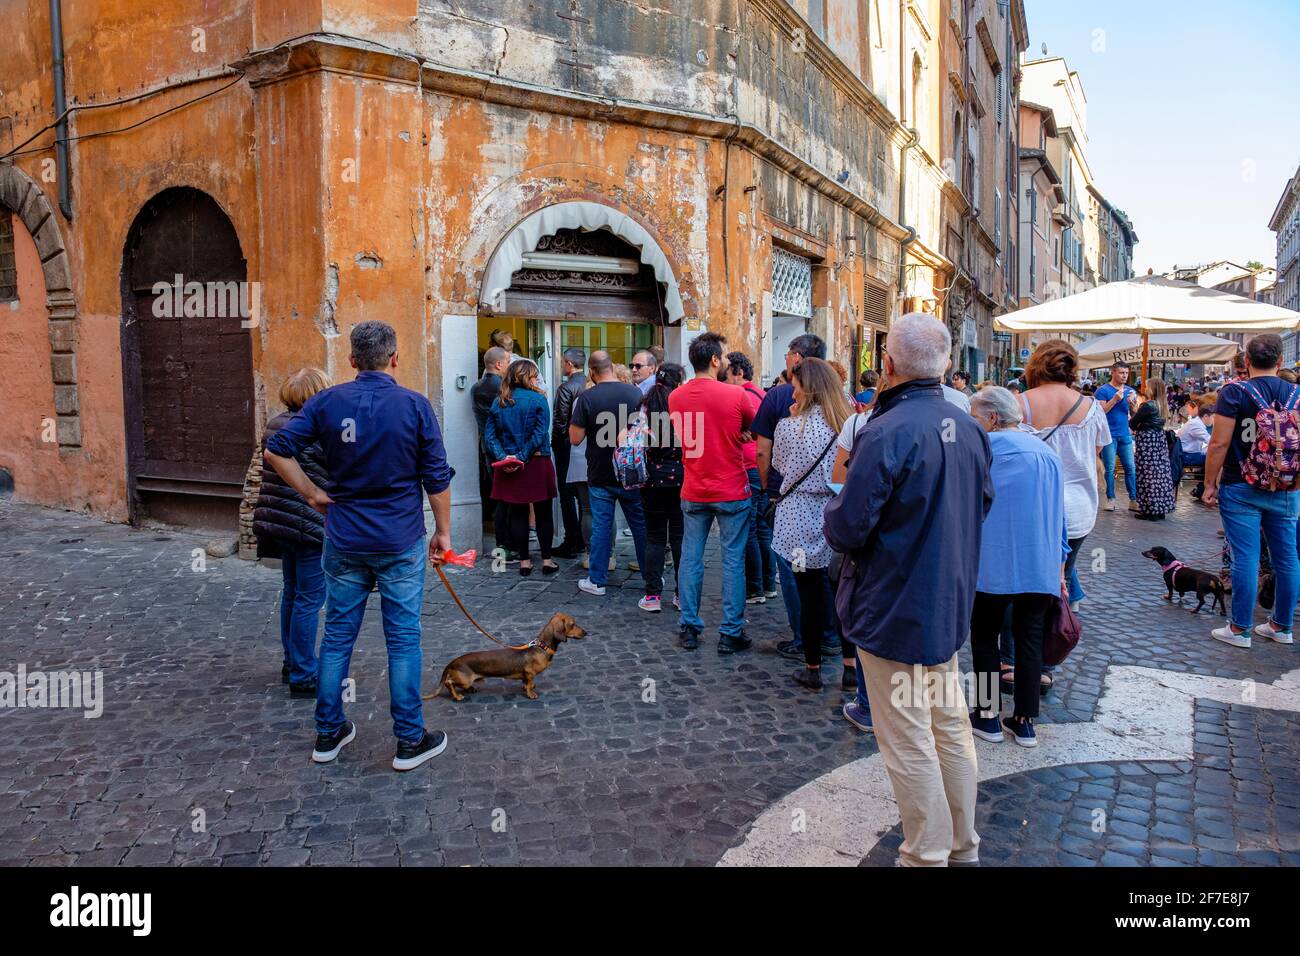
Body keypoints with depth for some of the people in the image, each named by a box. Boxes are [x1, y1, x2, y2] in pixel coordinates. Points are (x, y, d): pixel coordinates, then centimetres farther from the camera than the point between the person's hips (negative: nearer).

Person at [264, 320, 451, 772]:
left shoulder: (326, 402, -1)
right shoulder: (414, 405, -7)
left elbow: (276, 450, -4)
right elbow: (437, 478, -5)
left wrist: (312, 493, 5)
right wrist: (443, 531, 5)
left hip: (344, 542, 3)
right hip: (401, 543, -2)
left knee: (337, 637, 14)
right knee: (403, 641, 5)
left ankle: (329, 734, 26)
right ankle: (410, 741, 14)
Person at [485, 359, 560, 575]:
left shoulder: (499, 402, 5)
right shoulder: (537, 399, -7)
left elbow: (490, 434, -2)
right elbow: (540, 433, -17)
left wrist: (503, 456, -9)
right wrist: (522, 457, -15)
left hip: (509, 467, 4)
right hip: (537, 464, -3)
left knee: (517, 513, 9)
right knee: (543, 513, 8)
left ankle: (524, 561, 13)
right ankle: (546, 560, 12)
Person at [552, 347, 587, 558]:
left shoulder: (566, 388, -14)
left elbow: (560, 421, -15)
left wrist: (555, 443, -3)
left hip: (567, 446, -6)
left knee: (567, 496, 0)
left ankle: (571, 543, 1)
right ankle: (584, 540, 19)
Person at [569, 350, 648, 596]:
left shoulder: (587, 398, -12)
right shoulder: (635, 392, -3)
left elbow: (575, 438, -12)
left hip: (600, 475, -2)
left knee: (601, 526, 5)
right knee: (641, 524, 11)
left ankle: (596, 580, 12)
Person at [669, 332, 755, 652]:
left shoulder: (675, 397, 0)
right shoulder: (735, 396, -13)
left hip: (693, 492, 4)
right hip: (732, 492, -4)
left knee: (690, 557, 11)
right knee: (733, 560, 4)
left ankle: (689, 628, 17)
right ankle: (730, 633, 9)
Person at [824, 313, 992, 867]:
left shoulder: (885, 434, -23)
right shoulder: (968, 428, 2)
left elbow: (845, 529, -23)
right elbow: (982, 503, 16)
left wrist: (834, 515, -1)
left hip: (893, 613, -8)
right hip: (950, 605, 8)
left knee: (909, 746, 5)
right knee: (951, 728, 20)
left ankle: (927, 857, 19)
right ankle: (963, 847, 36)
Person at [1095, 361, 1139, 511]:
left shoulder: (1130, 391, 13)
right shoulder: (1103, 390, -3)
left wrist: (1132, 405, -9)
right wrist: (1115, 399, -19)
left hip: (1125, 435, 5)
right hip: (1109, 435, -5)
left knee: (1131, 468, 2)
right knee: (1110, 469, -1)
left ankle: (1133, 500, 6)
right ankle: (1110, 499, 7)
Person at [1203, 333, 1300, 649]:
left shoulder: (1234, 393, -10)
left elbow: (1219, 444, -13)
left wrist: (1210, 484, -6)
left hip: (1241, 489, -4)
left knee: (1246, 558, -1)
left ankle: (1240, 629, 6)